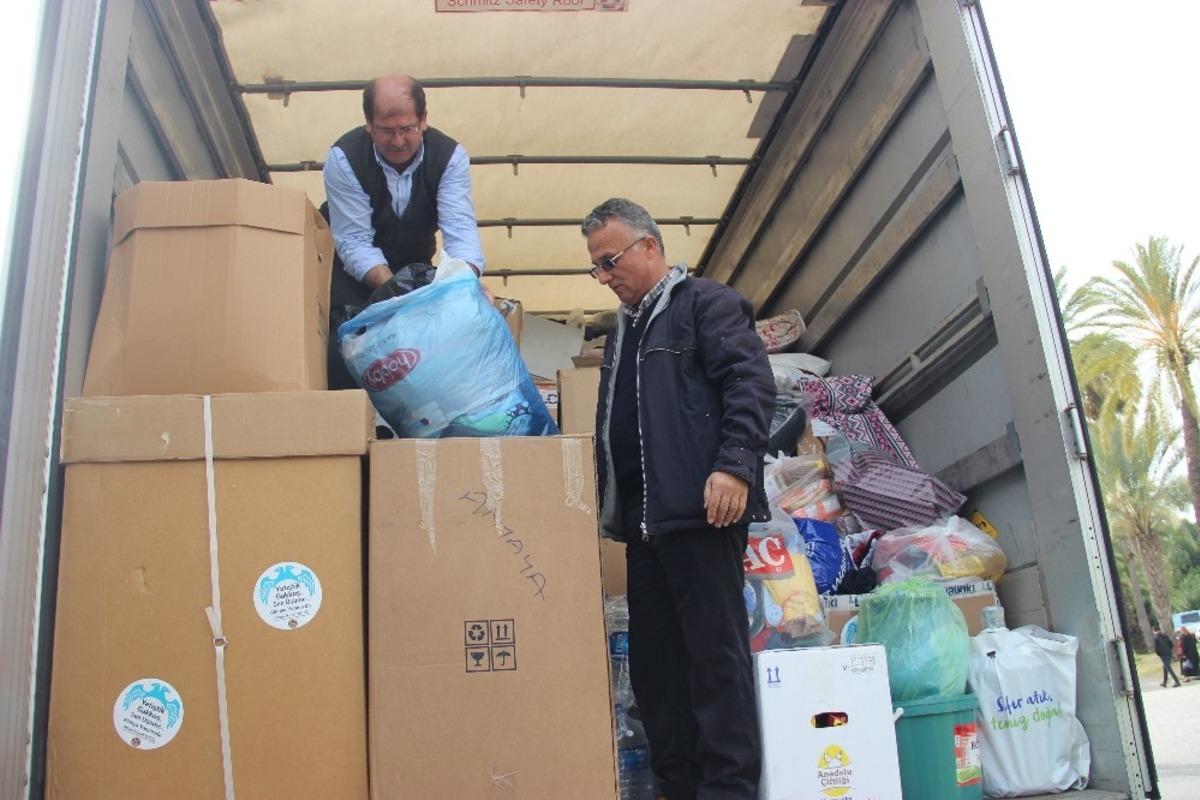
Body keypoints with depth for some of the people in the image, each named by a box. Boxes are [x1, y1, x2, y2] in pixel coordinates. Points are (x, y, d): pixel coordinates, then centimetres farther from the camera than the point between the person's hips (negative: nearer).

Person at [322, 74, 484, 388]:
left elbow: (460, 229, -30)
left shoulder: (450, 156, -21)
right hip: (354, 266, -2)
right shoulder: (343, 158, -26)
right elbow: (354, 242, -28)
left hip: (415, 262, 3)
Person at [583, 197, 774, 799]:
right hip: (643, 518, 8)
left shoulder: (706, 302, 1)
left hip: (701, 509, -8)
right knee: (652, 658, 9)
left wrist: (735, 466, -23)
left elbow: (751, 382, -12)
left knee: (715, 651, -6)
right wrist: (610, 505, 19)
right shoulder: (624, 330, 25)